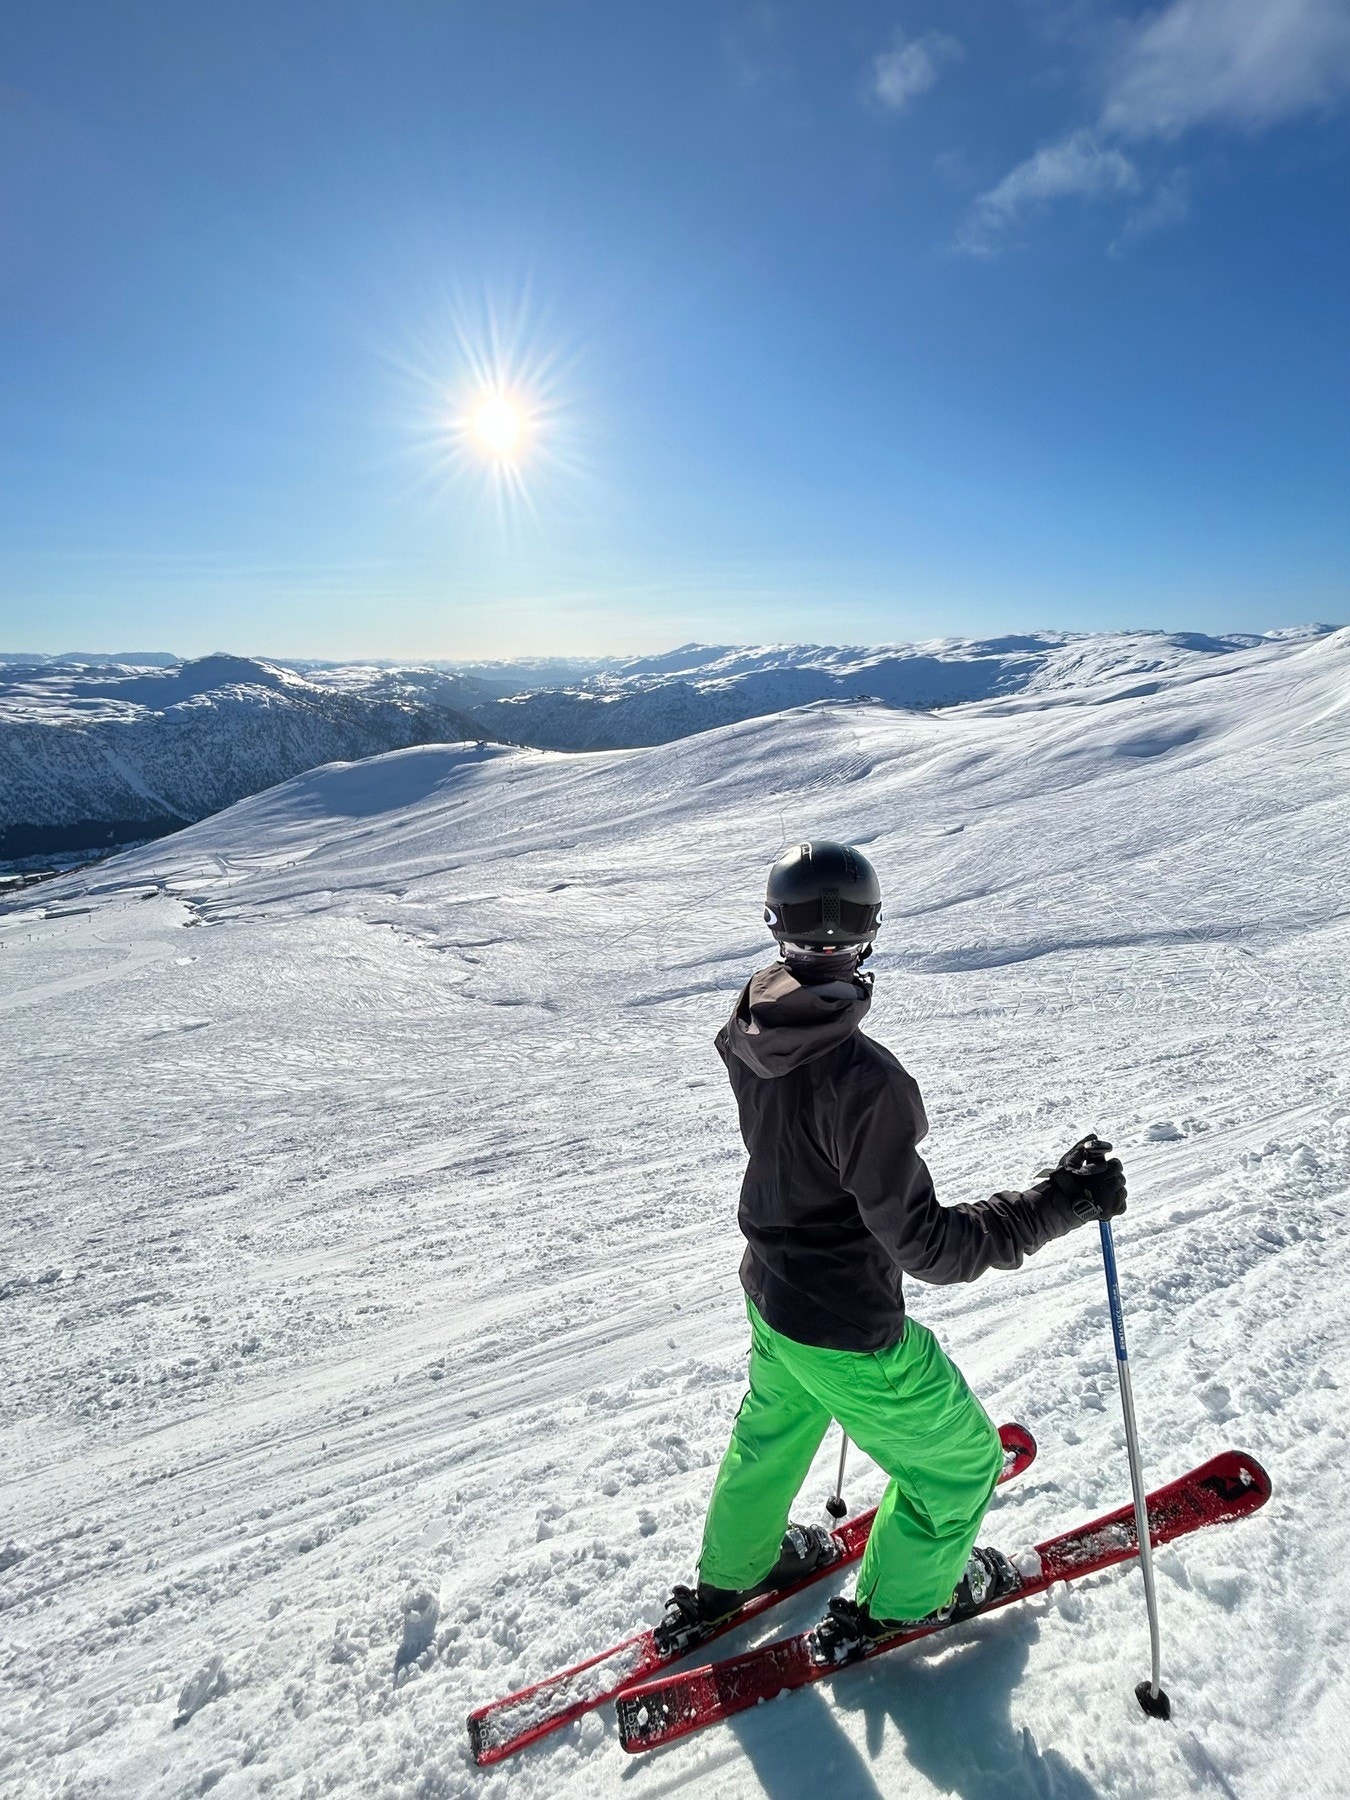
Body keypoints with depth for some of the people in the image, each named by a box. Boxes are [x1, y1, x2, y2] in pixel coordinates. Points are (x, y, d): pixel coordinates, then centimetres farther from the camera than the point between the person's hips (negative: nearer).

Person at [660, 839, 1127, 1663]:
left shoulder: (750, 1030, -13)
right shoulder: (864, 1078, -37)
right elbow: (925, 1246, -30)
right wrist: (1058, 1202, -26)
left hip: (770, 1291, 7)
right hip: (849, 1335, -7)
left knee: (773, 1429, 35)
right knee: (960, 1461, 23)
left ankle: (729, 1574, 59)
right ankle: (896, 1602, 48)